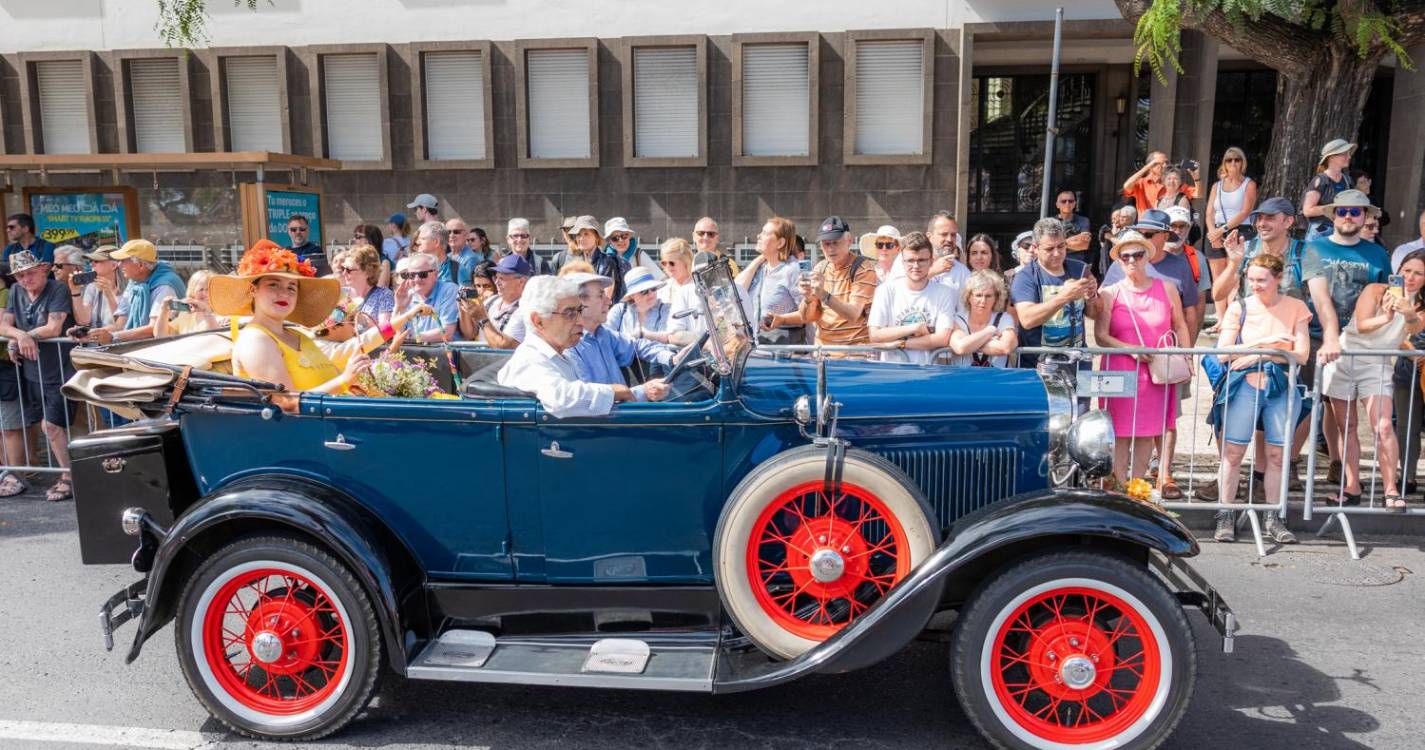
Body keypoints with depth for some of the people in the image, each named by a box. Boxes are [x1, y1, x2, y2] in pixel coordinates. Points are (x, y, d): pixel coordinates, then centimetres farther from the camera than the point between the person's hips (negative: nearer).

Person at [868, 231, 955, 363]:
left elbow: (943, 339, -7)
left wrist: (900, 343, -8)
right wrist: (913, 328, -7)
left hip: (927, 368, 0)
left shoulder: (944, 293, 3)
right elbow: (874, 336, -4)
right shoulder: (886, 290, 4)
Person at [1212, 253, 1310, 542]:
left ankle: (1273, 519, 16)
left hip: (1281, 388, 1)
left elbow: (1302, 355, -3)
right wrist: (1261, 342, -15)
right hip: (1244, 386, -1)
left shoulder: (1295, 308, 4)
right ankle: (1225, 517, 4)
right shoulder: (1239, 308, 2)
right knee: (1233, 452, -4)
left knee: (1276, 455, 5)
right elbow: (1222, 352, -6)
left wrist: (1261, 355, -12)